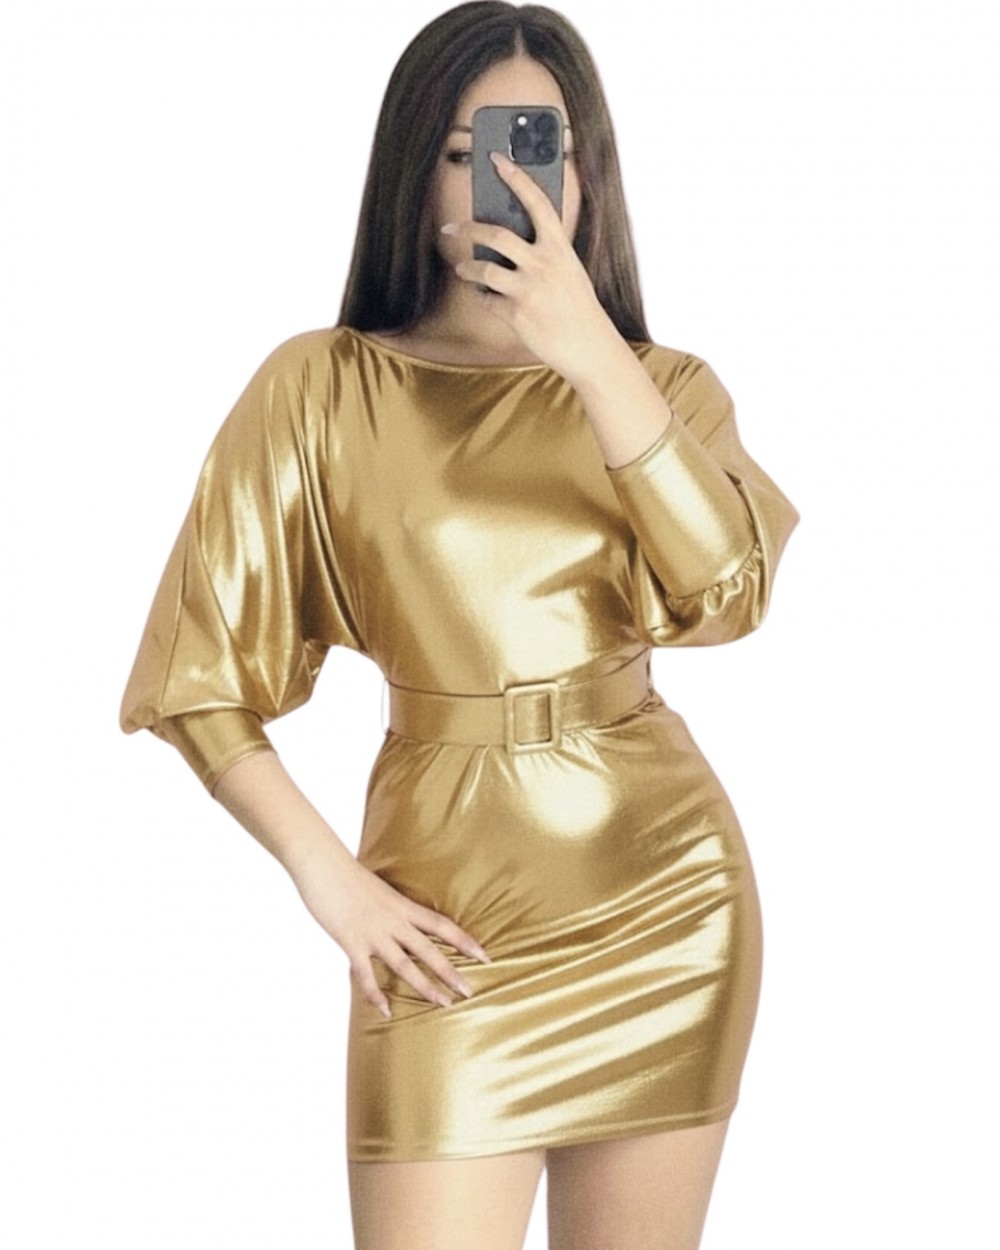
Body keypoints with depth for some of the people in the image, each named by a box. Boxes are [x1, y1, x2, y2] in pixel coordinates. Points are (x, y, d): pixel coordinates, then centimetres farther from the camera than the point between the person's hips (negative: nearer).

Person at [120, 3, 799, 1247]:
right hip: (452, 909, -2)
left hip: (662, 885, 2)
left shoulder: (660, 384, 5)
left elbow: (730, 592, -15)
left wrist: (593, 353, -21)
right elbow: (199, 678, -1)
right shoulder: (319, 387, -3)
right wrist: (332, 885, -7)